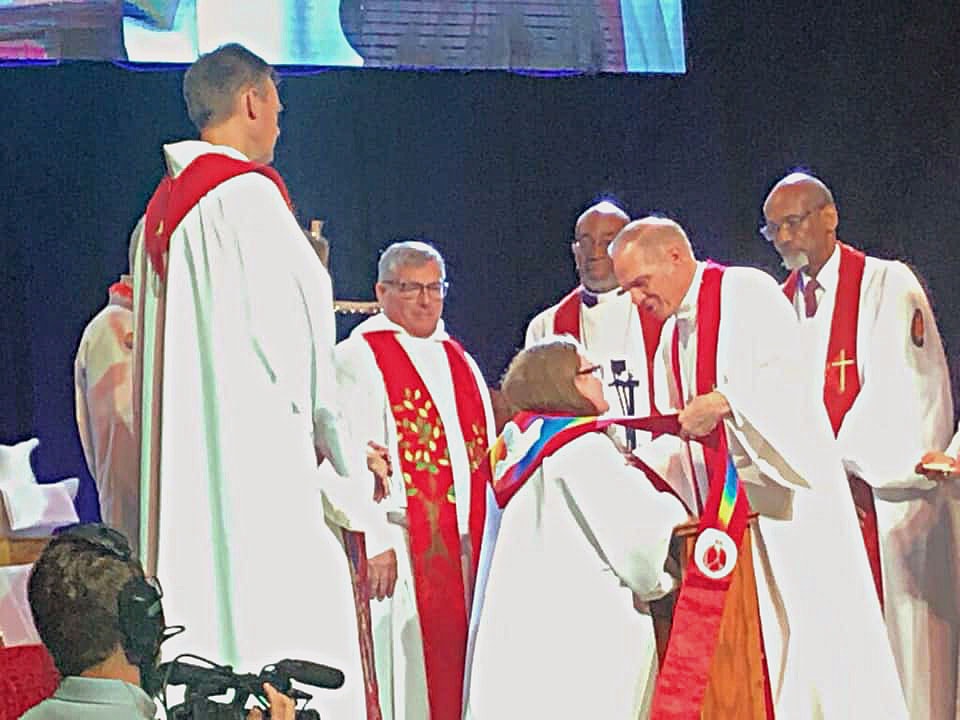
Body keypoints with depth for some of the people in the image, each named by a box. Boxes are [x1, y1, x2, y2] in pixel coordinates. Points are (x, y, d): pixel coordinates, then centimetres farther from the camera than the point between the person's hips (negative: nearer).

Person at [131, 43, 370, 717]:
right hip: (257, 450, -9)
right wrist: (339, 440, -2)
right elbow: (288, 327, -13)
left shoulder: (161, 209, 16)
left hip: (180, 460, 9)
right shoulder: (247, 193, -10)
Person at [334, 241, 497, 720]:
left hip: (466, 547, 6)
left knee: (456, 668, 7)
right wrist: (376, 542, -20)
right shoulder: (359, 359, -4)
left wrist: (487, 540, 10)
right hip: (400, 550, -6)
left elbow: (484, 455, 17)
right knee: (405, 673, -5)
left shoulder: (458, 362, 18)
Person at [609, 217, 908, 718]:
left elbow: (783, 375, -18)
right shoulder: (671, 338, 19)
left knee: (804, 635, -7)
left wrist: (723, 402, -29)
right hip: (722, 512, 7)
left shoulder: (747, 292, -4)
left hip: (783, 501, -7)